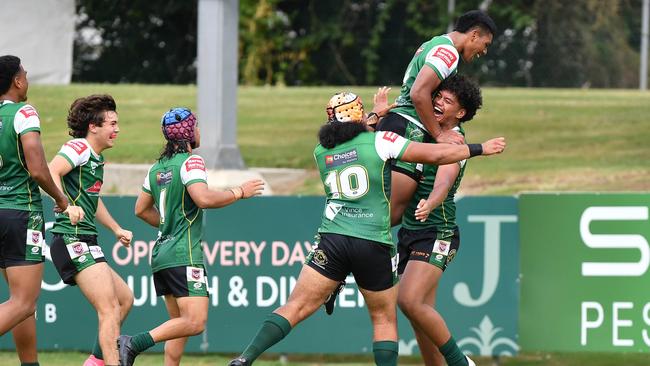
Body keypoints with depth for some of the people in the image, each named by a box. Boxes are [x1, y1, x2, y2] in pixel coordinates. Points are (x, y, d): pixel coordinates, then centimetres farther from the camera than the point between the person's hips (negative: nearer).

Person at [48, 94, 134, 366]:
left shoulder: (97, 159, 21)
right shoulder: (79, 147, -10)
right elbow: (51, 171, -27)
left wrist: (116, 230, 38)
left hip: (86, 245, 11)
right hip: (73, 240, -11)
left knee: (124, 298, 17)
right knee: (109, 308, -16)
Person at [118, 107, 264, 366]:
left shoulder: (158, 168, 16)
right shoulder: (190, 161, -8)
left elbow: (141, 209, 24)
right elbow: (204, 199, -23)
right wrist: (240, 192, -10)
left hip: (161, 254, 9)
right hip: (184, 256, -9)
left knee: (180, 323, 13)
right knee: (195, 322, -16)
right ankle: (134, 344, -25)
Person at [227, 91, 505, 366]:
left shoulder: (321, 153, 12)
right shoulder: (379, 141, 0)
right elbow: (434, 154, -2)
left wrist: (375, 116, 42)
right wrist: (479, 149, 9)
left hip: (332, 240, 2)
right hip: (375, 245, -2)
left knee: (294, 308, -1)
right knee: (385, 320, 12)